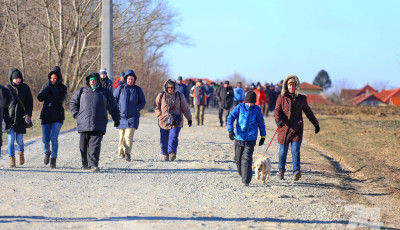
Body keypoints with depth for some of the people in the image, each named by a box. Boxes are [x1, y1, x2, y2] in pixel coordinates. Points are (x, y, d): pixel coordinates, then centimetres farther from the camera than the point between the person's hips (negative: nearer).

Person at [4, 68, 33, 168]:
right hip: (9, 118, 0)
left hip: (21, 118, 0)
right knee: (11, 139, -8)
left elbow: (29, 102, 5)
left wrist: (28, 115, -7)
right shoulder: (7, 88, 2)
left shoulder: (25, 88, 4)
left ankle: (21, 153, 33)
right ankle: (12, 160, -1)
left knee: (19, 140, 3)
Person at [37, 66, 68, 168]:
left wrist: (54, 87, -17)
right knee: (45, 139, 1)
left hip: (57, 117, -3)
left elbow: (60, 98, -19)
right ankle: (47, 152, 32)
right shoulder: (45, 85, 7)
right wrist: (48, 87, -14)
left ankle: (53, 159, -4)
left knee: (54, 137, -15)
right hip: (46, 116, 3)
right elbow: (40, 98, -8)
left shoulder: (62, 87, -1)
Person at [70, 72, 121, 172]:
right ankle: (85, 163, 20)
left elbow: (113, 106, 20)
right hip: (84, 123, 2)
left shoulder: (105, 92, 14)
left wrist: (116, 119, 20)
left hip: (98, 124, -2)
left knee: (95, 144, -13)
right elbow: (73, 103, 23)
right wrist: (76, 114, 9)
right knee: (83, 144, 6)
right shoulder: (82, 91, 16)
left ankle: (93, 164, -18)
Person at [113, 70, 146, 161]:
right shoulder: (120, 88, 4)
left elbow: (143, 102, 10)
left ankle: (127, 153, -19)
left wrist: (137, 109, -6)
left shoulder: (138, 89, 3)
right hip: (122, 116, 1)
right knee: (122, 136, 7)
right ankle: (121, 151, 28)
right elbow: (113, 100, 10)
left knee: (129, 135, -16)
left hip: (133, 116, -1)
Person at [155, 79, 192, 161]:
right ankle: (165, 154, 28)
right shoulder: (161, 96, 5)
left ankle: (172, 153, -28)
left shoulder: (179, 95, 6)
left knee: (173, 137, -20)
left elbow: (185, 108, 14)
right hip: (164, 121, 1)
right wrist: (160, 116, 0)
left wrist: (189, 118, 17)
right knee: (164, 139, 6)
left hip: (176, 122, -1)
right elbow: (157, 107, 13)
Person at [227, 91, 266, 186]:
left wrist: (263, 136, 13)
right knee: (238, 159, 11)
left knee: (247, 159, -12)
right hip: (239, 138, 2)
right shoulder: (239, 107, -1)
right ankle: (242, 174, 35)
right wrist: (230, 130, -18)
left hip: (251, 139, -2)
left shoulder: (257, 110, 0)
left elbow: (261, 123, 11)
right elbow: (230, 118, -5)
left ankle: (246, 181, -11)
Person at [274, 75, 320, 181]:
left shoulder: (302, 98, 6)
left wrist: (316, 124, 24)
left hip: (297, 129, 0)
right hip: (284, 127, 0)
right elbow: (277, 110, -6)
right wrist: (278, 120, -26)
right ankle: (281, 170, 25)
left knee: (295, 150, -13)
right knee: (283, 151, 7)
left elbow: (308, 112, 18)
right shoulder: (281, 97, 3)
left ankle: (296, 171, -19)